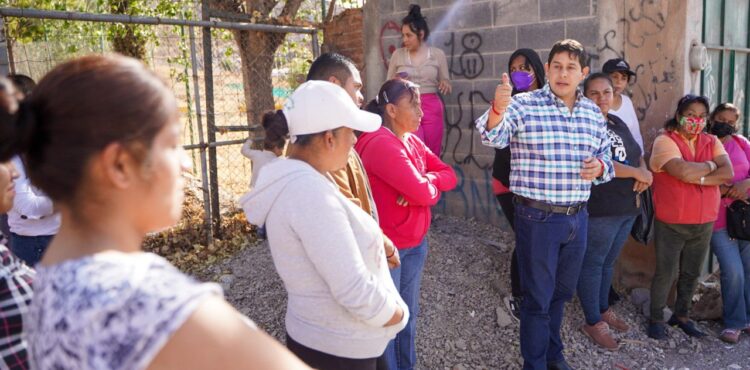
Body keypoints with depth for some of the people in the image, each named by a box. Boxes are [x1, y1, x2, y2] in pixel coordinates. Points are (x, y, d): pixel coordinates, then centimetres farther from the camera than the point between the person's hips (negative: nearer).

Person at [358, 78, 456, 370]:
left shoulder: (413, 141, 8)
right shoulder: (380, 144, -21)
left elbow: (449, 176, 6)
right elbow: (424, 193, -26)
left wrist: (423, 182, -13)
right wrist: (430, 186, -3)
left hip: (416, 243, 9)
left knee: (408, 314, 21)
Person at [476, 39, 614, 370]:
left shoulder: (594, 113, 7)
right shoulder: (524, 105, -10)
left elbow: (605, 158, 16)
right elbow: (492, 136, -26)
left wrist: (600, 167, -7)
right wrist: (497, 109, -47)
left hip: (577, 218, 6)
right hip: (538, 218, -5)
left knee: (561, 293, 22)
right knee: (537, 298, 7)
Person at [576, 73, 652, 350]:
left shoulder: (618, 123, 15)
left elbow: (637, 154, 20)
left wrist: (644, 172, -3)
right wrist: (637, 173, -14)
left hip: (627, 207, 8)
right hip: (598, 209, -8)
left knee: (608, 262, 19)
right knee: (592, 264, 2)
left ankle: (603, 309, 34)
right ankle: (593, 322, 12)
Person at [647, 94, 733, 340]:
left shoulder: (712, 142, 7)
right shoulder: (665, 140, -10)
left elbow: (728, 173, -7)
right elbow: (684, 171, -25)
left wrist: (697, 177, -18)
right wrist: (710, 166, -9)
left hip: (704, 223, 5)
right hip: (670, 223, -5)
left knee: (691, 274, 16)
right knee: (666, 273, 3)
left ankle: (681, 316, 33)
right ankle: (656, 318, 20)